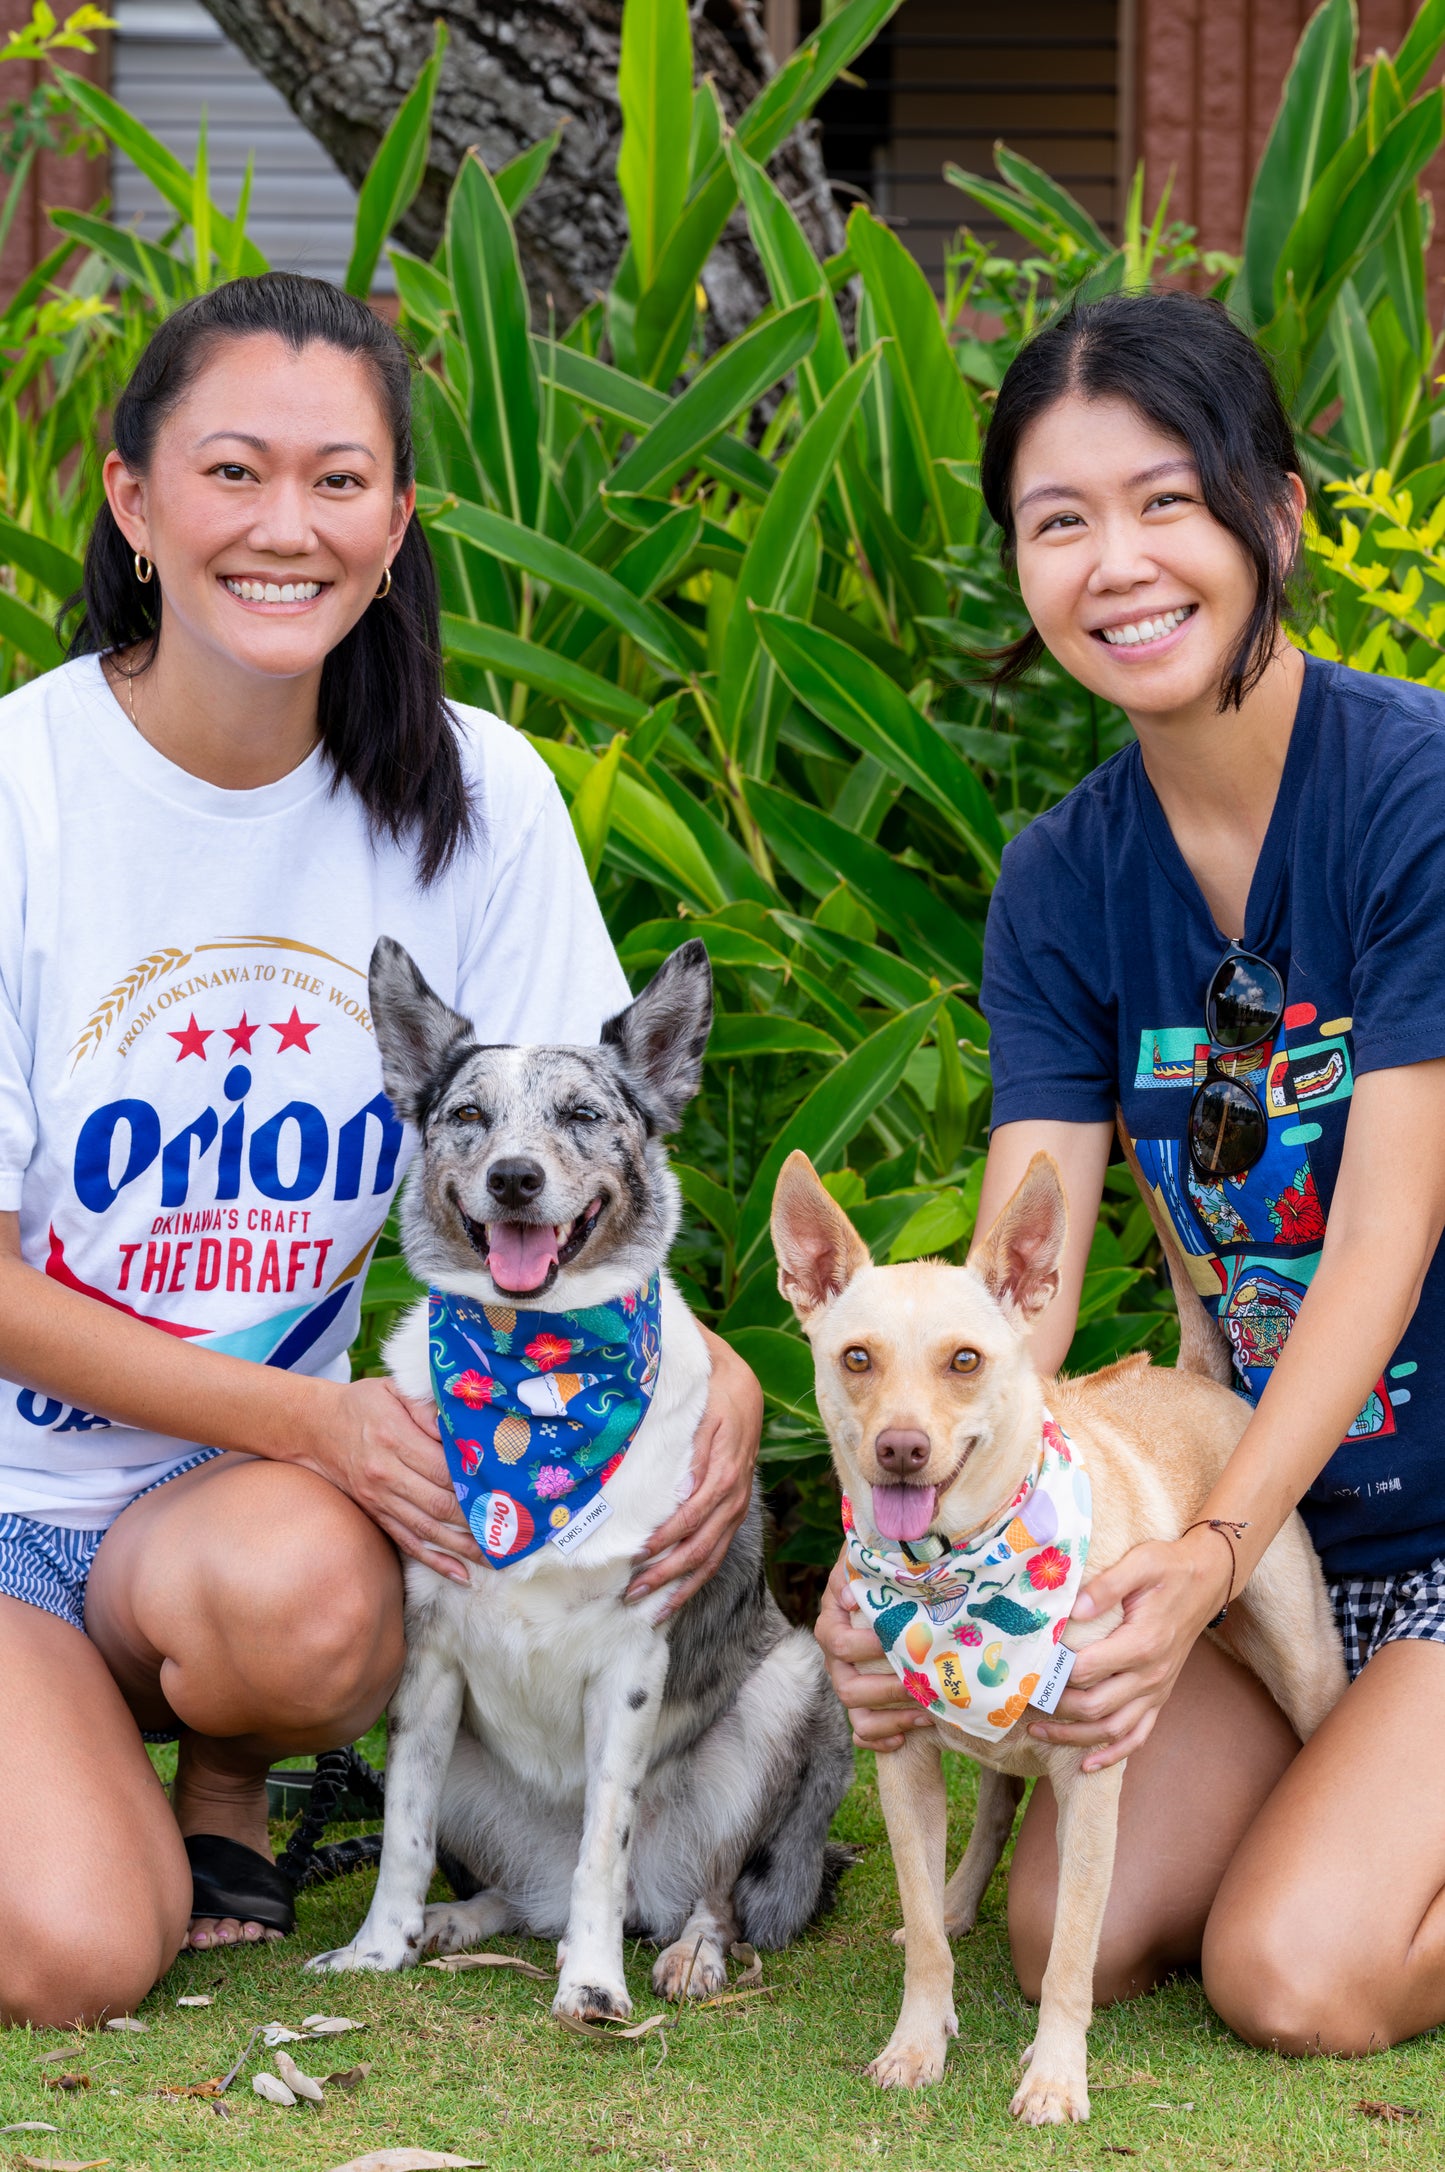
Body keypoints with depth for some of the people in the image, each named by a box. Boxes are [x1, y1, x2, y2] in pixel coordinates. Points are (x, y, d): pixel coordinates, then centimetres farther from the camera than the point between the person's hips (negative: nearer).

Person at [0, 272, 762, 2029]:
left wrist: (706, 1371, -20)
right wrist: (310, 1419, -23)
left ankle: (224, 1770, 3)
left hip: (262, 1483, 2)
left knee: (300, 1600, -35)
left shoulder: (476, 797, -4)